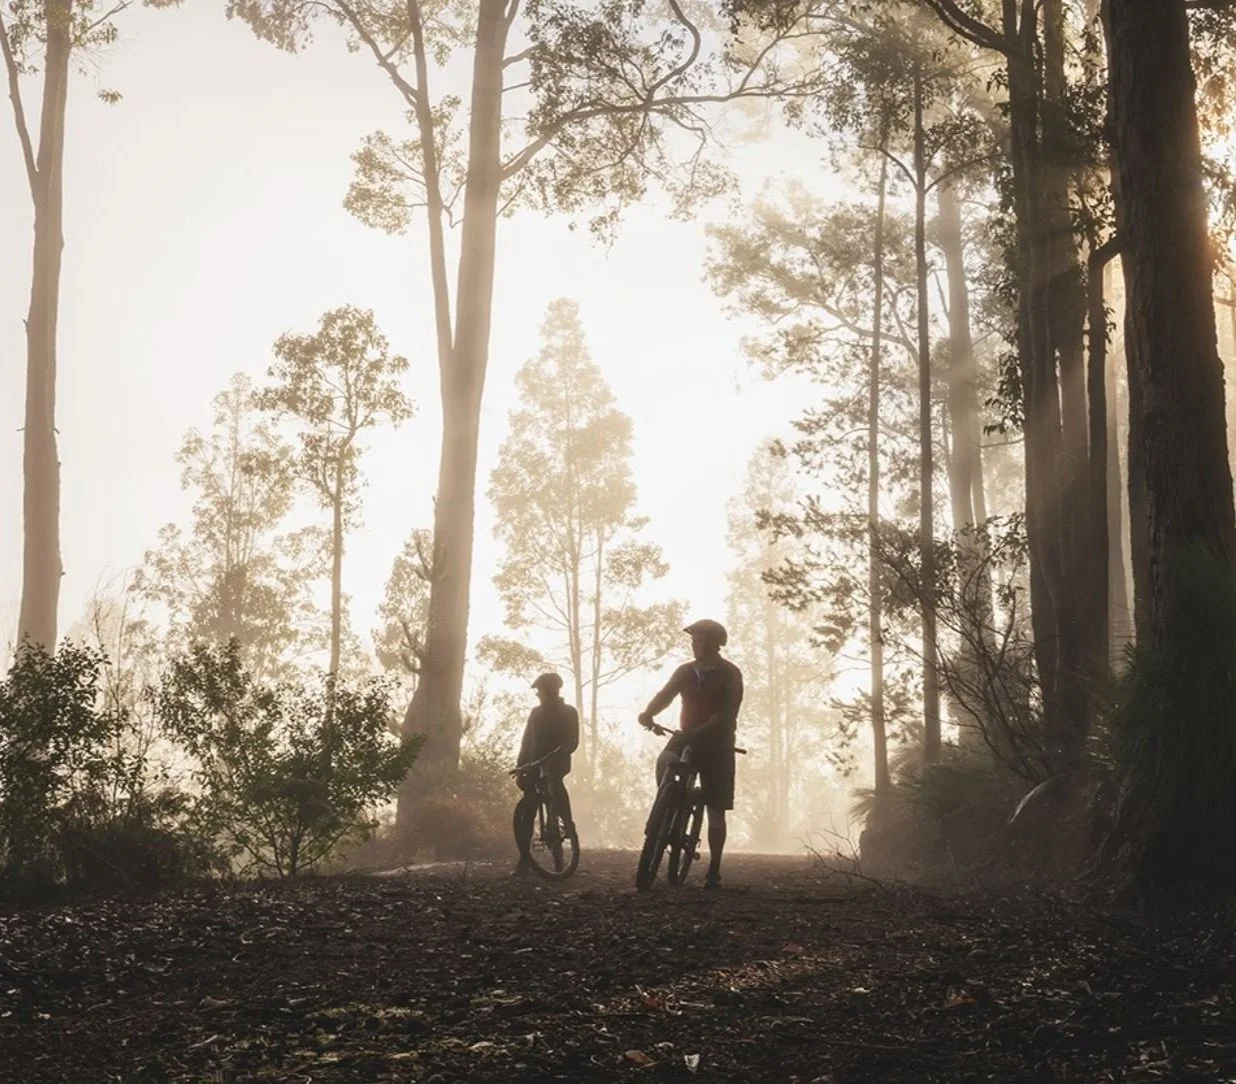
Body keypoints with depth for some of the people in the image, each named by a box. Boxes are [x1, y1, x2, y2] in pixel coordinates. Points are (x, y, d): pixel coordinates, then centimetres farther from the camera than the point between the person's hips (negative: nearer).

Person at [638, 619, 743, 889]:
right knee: (664, 762, -32)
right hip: (687, 737, 3)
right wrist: (649, 713, -27)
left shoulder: (730, 675, -7)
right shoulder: (685, 672, 6)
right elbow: (665, 694, -5)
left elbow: (727, 713, -18)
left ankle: (714, 870, 7)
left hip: (717, 743, -3)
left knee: (715, 811, -1)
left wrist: (700, 732, -32)